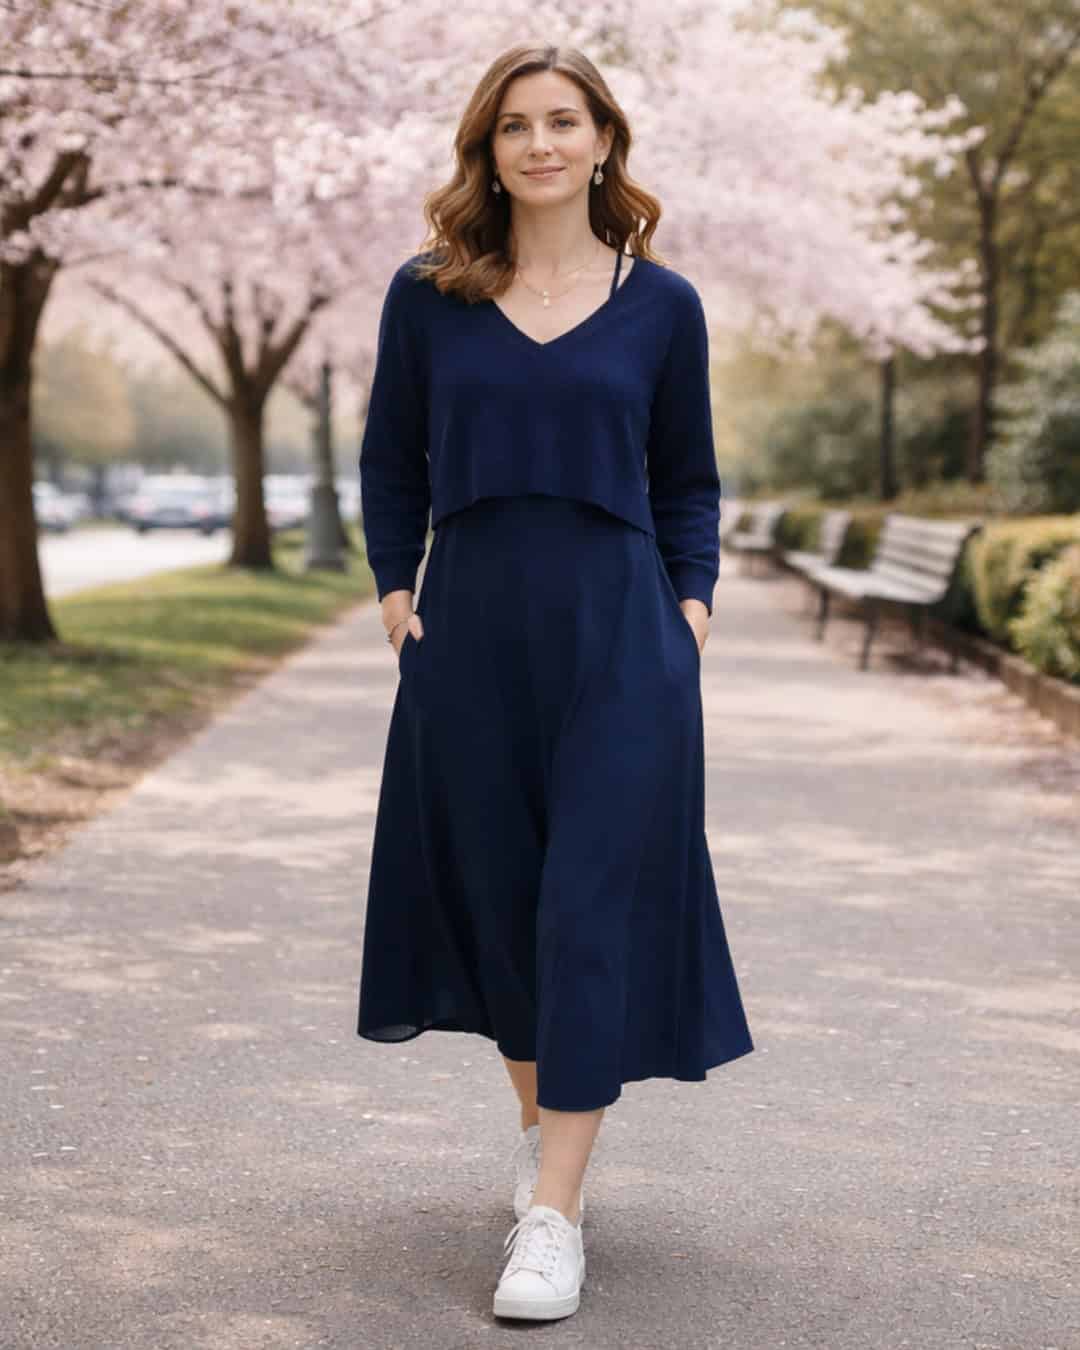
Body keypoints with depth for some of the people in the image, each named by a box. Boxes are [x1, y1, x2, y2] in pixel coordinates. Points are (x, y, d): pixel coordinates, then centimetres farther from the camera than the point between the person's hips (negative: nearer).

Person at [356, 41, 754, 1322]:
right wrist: (395, 593, 1)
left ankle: (555, 1214, -5)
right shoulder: (427, 294, 5)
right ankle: (539, 1126, 31)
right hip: (470, 636, 2)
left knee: (593, 907, -6)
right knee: (496, 895, 9)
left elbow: (687, 483, 11)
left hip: (620, 637, -1)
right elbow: (390, 464, 12)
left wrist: (693, 606, -1)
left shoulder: (660, 304, 4)